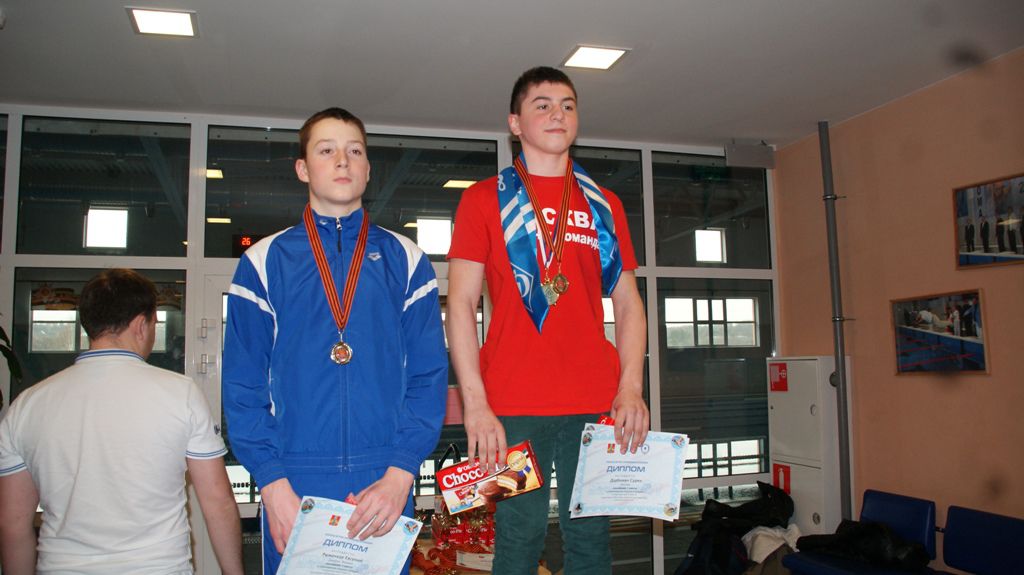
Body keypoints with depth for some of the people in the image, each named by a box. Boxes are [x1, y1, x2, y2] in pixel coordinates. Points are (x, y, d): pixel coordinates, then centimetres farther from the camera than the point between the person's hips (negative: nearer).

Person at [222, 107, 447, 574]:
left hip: (386, 485, 1)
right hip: (292, 486, 0)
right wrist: (273, 485, -10)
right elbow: (243, 384, 0)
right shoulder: (265, 262, 4)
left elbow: (429, 376, 0)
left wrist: (399, 474, -11)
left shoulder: (405, 261, 5)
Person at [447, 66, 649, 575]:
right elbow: (460, 305, -1)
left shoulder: (604, 206, 14)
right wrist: (475, 403, -10)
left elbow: (628, 304, 13)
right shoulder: (485, 199, 5)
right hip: (513, 405, -2)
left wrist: (631, 387, -1)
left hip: (596, 404, 3)